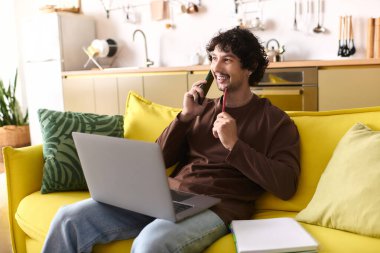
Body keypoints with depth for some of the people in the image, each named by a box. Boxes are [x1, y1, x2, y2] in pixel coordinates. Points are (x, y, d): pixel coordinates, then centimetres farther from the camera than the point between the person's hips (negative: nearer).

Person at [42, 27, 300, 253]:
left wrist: (234, 144, -13)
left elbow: (286, 186, -10)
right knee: (70, 218, -10)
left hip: (217, 207, -5)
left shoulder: (274, 119, 4)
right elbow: (159, 159, 13)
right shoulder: (204, 109, 18)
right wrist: (185, 116, 0)